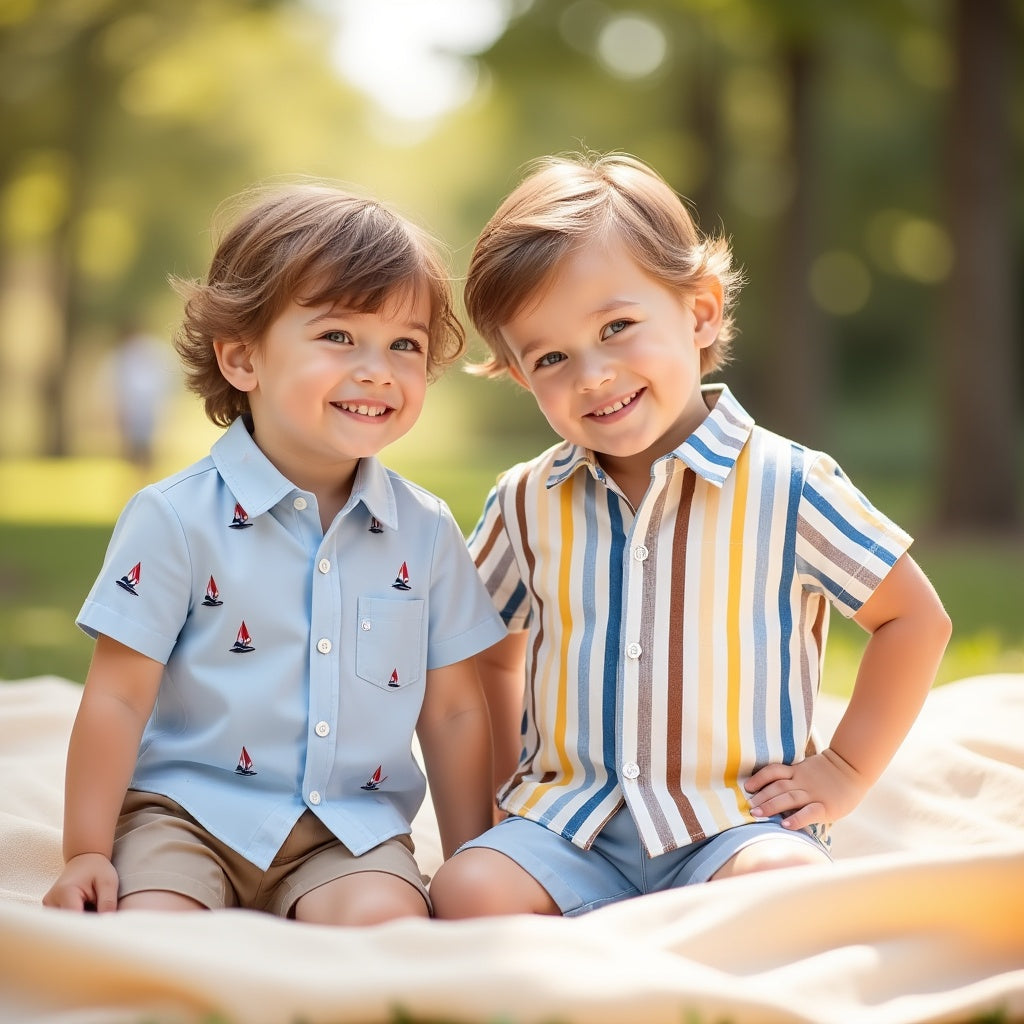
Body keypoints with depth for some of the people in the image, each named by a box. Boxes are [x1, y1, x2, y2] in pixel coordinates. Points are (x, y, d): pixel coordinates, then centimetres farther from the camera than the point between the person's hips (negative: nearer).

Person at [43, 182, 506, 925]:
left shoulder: (427, 532, 4)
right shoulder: (175, 520, -6)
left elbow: (454, 712, 10)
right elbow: (118, 700, -3)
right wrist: (87, 852, -5)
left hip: (353, 828, 3)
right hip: (189, 808, -2)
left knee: (385, 917, -27)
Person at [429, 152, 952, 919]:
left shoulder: (788, 488, -4)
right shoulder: (526, 503, 7)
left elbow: (916, 620, 5)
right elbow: (488, 653, 22)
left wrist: (845, 770, 0)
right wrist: (513, 779, 10)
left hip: (734, 825, -2)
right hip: (567, 826, 3)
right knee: (468, 894, -26)